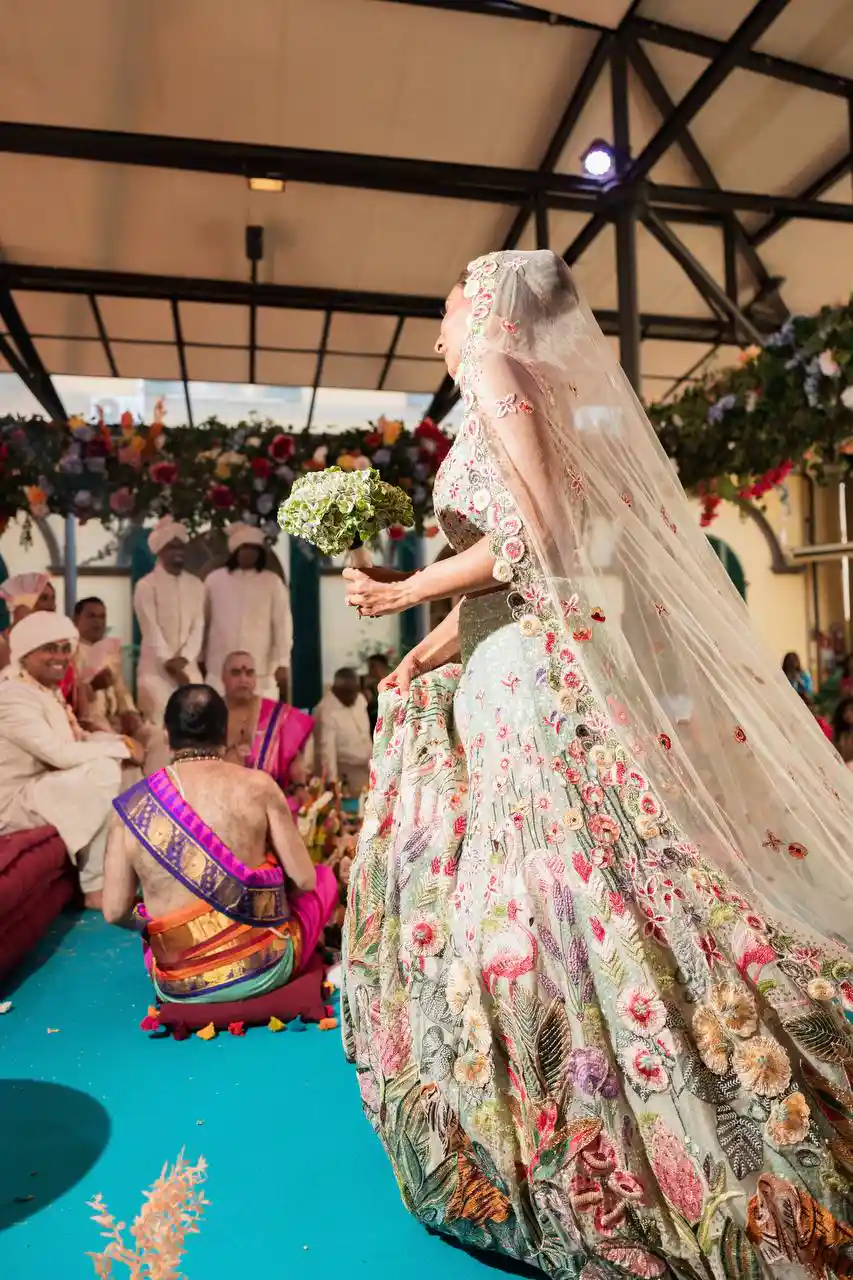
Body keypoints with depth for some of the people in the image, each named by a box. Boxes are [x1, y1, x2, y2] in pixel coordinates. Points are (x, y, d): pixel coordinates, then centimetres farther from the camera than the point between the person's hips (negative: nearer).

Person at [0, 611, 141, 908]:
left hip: (44, 782, 10)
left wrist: (122, 741, -5)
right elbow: (60, 753, -30)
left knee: (122, 764, 1)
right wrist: (122, 748, -20)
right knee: (105, 770, -24)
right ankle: (95, 887, -14)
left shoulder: (47, 687, 9)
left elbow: (76, 739, 13)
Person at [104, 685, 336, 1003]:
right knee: (324, 878, 22)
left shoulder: (130, 807, -5)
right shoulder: (257, 786, -12)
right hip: (262, 968, -5)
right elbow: (304, 880, -7)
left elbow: (115, 912, -1)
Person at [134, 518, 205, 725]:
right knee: (159, 722, -10)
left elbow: (198, 627, 2)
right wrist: (169, 663, -14)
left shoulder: (196, 584, 9)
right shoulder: (146, 585, -3)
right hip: (156, 667, -4)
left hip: (188, 666, 4)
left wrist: (183, 659, -12)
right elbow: (151, 630, -9)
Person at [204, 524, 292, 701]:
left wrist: (283, 663, -5)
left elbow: (282, 624, 0)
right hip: (220, 671, 2)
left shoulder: (273, 582, 1)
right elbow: (203, 621, 12)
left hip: (261, 673, -1)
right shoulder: (214, 579, 6)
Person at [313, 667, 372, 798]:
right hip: (342, 771, -7)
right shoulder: (326, 711, -22)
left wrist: (371, 762, 14)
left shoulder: (360, 699, 2)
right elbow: (327, 748, -27)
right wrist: (332, 781, -32)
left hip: (364, 768, 7)